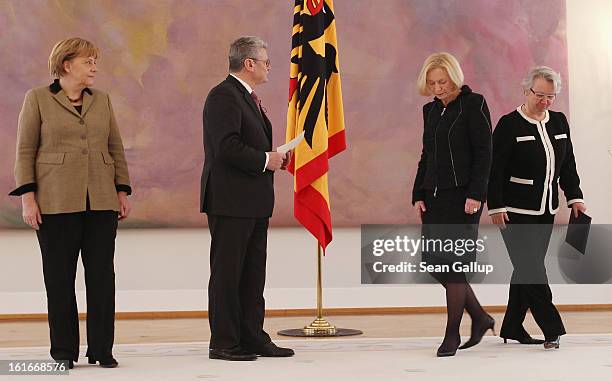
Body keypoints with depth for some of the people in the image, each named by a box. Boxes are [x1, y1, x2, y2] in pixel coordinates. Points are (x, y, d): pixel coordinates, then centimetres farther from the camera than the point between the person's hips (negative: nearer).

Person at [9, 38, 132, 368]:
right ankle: (63, 352, 12)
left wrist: (122, 192, 6)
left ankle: (101, 350, 10)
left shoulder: (102, 100, 12)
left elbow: (116, 149, 13)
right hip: (56, 203, -3)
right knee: (59, 278, 3)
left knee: (102, 275, 2)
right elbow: (25, 151, -2)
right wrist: (27, 197, -9)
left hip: (101, 202, 3)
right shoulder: (37, 99, 1)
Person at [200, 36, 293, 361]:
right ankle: (223, 343, 4)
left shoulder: (248, 97, 19)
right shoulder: (223, 96, -13)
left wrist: (273, 158, 9)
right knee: (227, 273, -2)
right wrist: (265, 160, -15)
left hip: (254, 201, 10)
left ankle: (252, 337, 20)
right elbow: (226, 147, -24)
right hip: (230, 201, -10)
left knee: (253, 273, 13)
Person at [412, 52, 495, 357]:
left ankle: (452, 333, 3)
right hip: (434, 195, 7)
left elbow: (483, 153, -10)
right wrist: (418, 195, 10)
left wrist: (475, 194, -17)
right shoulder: (431, 110, 15)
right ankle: (479, 317, 21)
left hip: (462, 194, -7)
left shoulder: (473, 104, -5)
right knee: (435, 261, 5)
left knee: (452, 261, -7)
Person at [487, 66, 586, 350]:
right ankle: (551, 329, -6)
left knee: (527, 268, 10)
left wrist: (575, 197, 8)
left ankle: (512, 327, 20)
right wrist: (496, 207, -14)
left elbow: (568, 165, 16)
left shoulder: (559, 122, 10)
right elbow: (495, 170, -10)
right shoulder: (509, 124, -8)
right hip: (516, 211, -6)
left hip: (545, 210, 6)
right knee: (531, 268, -8)